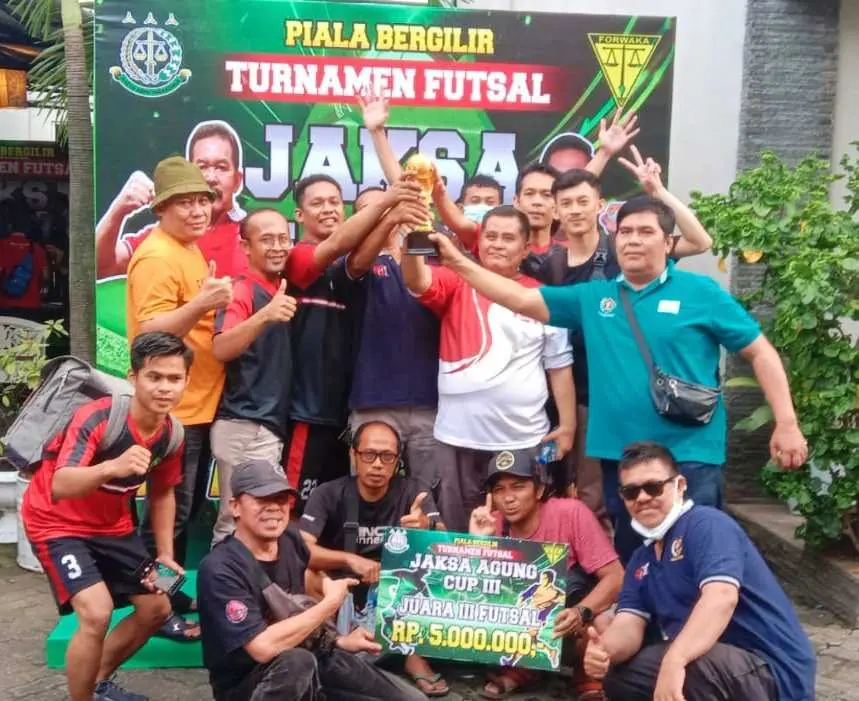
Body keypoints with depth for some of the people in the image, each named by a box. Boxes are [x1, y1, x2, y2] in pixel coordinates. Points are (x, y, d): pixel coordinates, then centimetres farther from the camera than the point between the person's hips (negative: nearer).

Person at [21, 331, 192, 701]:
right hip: (57, 523, -7)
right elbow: (59, 487, -44)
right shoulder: (96, 418, -31)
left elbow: (162, 492, 7)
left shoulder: (172, 435, -11)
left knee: (156, 609, 10)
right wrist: (112, 467, -62)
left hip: (111, 525, 7)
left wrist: (165, 553, 0)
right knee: (97, 614, -24)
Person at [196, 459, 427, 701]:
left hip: (312, 658, 7)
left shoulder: (289, 537, -3)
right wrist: (330, 602, -23)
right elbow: (264, 647, -33)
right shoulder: (221, 569, -24)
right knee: (297, 661, -39)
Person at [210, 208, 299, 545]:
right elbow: (220, 349, -26)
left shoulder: (284, 288, 12)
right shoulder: (242, 291, -10)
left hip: (273, 425, 8)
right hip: (246, 428, -8)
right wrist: (265, 316, -40)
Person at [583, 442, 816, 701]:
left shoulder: (707, 524, -13)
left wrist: (674, 660, -44)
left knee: (692, 666, -37)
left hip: (774, 672, -9)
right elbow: (630, 624, 1)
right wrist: (604, 650, -23)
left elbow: (722, 597, -30)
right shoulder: (641, 560, 13)